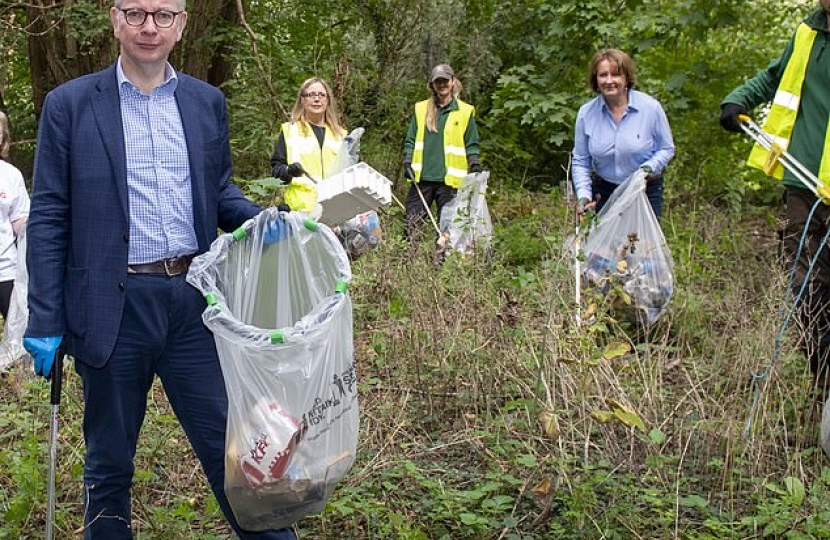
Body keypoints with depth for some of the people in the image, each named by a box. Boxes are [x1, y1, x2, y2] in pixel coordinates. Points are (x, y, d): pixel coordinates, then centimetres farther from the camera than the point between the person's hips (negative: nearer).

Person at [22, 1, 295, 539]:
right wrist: (45, 322, -6)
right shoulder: (70, 105, -1)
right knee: (109, 463, 14)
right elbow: (49, 219, -2)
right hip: (114, 307, -1)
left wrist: (264, 220, -7)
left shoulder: (207, 102, 8)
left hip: (194, 300, 2)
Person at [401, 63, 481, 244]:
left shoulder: (465, 111, 7)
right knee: (412, 223, -1)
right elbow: (411, 140, 13)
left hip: (449, 179, -2)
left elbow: (471, 145, 8)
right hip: (421, 177, 2)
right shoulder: (421, 109, 12)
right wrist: (407, 162, 0)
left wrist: (475, 165, -6)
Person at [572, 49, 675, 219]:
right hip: (604, 193, 2)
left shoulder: (650, 107, -10)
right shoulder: (586, 113, -5)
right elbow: (580, 161, 3)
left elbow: (666, 148, 0)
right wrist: (583, 194, -10)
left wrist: (650, 167, -20)